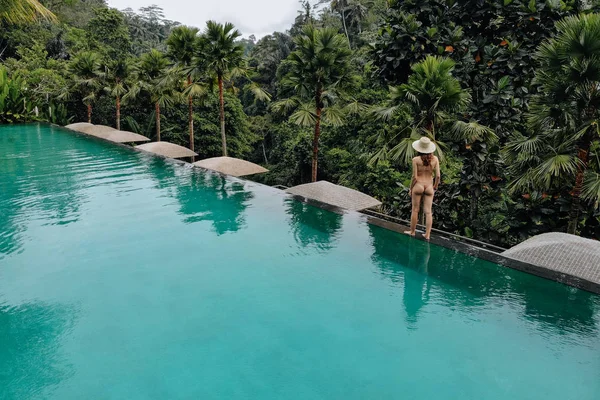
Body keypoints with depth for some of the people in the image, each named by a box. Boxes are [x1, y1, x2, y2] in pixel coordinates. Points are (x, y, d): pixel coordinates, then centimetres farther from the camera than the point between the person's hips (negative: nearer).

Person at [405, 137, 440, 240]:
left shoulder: (416, 160, -9)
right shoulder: (435, 159, -1)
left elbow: (414, 177, -9)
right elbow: (438, 176, -1)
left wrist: (410, 189, 2)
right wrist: (435, 188, 13)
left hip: (418, 185, -2)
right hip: (429, 186, 2)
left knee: (415, 210, 9)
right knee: (428, 211, 6)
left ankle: (412, 231, 20)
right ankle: (427, 234, 9)